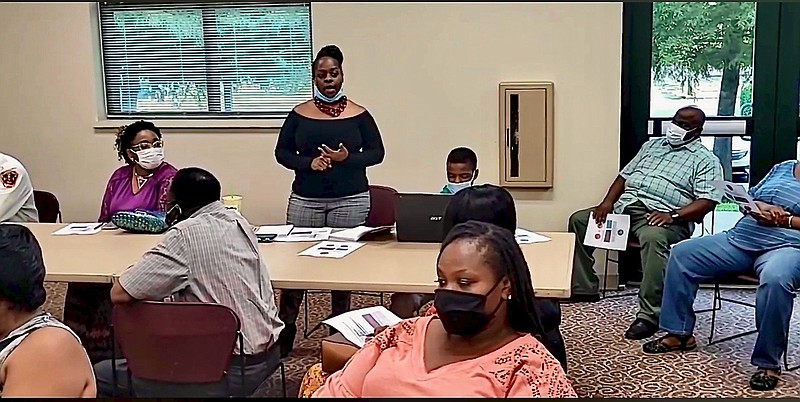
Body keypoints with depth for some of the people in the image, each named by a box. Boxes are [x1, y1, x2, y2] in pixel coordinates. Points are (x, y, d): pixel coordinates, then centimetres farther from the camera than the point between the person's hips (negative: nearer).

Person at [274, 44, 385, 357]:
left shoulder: (359, 115, 3)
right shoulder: (299, 114, 6)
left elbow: (377, 152, 4)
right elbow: (282, 152, 7)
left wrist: (347, 158, -14)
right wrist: (309, 163, -12)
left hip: (350, 200, -1)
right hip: (305, 200, 1)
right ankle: (285, 332, 12)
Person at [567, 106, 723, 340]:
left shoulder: (706, 160, 4)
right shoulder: (652, 145, 23)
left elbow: (707, 201, -9)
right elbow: (624, 175, 20)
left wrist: (673, 215, -24)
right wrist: (607, 202, 2)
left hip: (660, 214, -7)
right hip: (626, 206, 7)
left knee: (653, 238, -40)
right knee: (579, 220, -5)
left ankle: (649, 315, -36)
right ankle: (584, 289, 2)